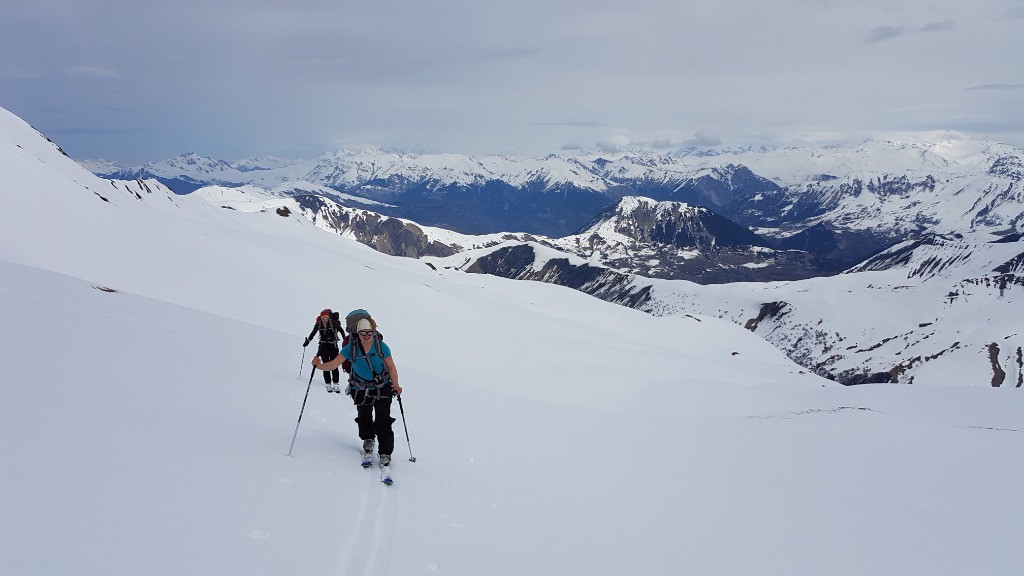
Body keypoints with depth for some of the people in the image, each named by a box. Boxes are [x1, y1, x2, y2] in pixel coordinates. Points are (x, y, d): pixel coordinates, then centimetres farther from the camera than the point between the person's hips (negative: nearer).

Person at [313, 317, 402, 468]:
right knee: (364, 419, 14)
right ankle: (368, 441, 44)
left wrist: (396, 385, -17)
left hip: (382, 389, -2)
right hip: (361, 390, 2)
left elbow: (391, 367, -7)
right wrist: (320, 365, -32)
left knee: (383, 422, -9)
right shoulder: (351, 348, -12)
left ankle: (385, 454, 0)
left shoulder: (381, 346, -13)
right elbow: (334, 364, -14)